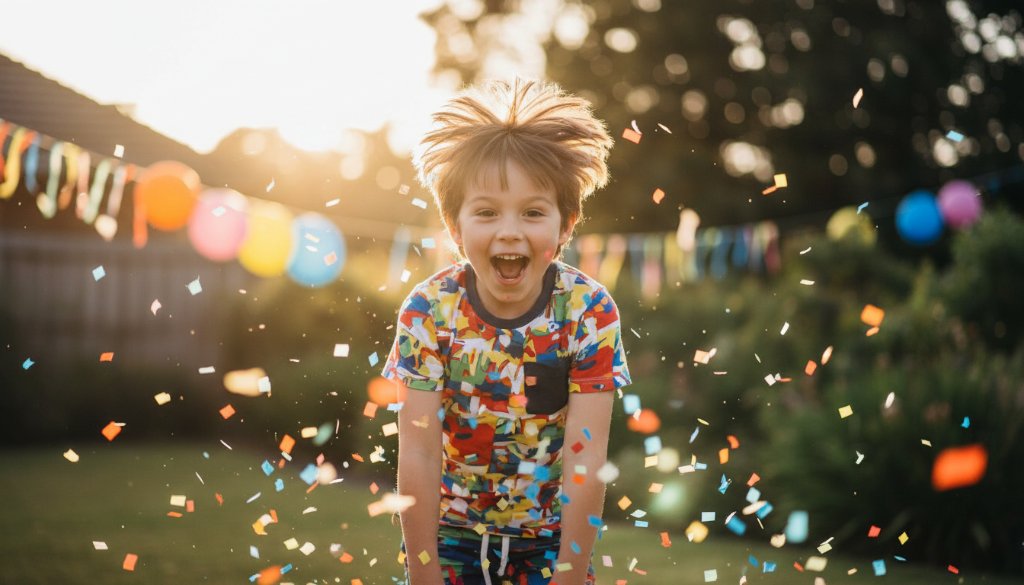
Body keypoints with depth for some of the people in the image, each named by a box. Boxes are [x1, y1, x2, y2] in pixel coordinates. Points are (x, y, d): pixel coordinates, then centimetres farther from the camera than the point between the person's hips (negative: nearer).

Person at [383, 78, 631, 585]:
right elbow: (417, 457, -17)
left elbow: (585, 460, -18)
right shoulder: (428, 310, -16)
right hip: (448, 529, 0)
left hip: (552, 533, 0)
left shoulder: (589, 312, -17)